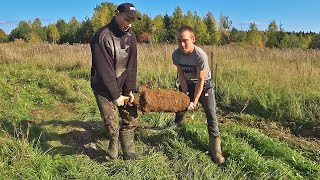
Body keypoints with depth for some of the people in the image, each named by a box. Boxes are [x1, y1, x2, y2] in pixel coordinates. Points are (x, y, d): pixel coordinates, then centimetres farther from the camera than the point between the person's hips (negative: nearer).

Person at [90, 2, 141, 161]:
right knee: (112, 125, -7)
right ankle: (112, 154, 18)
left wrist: (130, 90, -9)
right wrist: (115, 96, -19)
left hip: (123, 87, 6)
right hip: (104, 88, -6)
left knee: (131, 119, 7)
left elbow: (131, 66, -3)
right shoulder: (102, 37, -22)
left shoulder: (130, 36, -2)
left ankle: (129, 153, 23)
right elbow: (104, 71, -23)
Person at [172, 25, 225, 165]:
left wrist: (194, 101, -24)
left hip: (204, 85, -4)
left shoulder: (201, 56, -34)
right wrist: (185, 94, -16)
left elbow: (200, 81, -27)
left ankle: (215, 150, -2)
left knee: (211, 115, -9)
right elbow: (181, 75, -11)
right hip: (187, 84, 4)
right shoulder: (176, 55, -21)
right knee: (179, 108, 12)